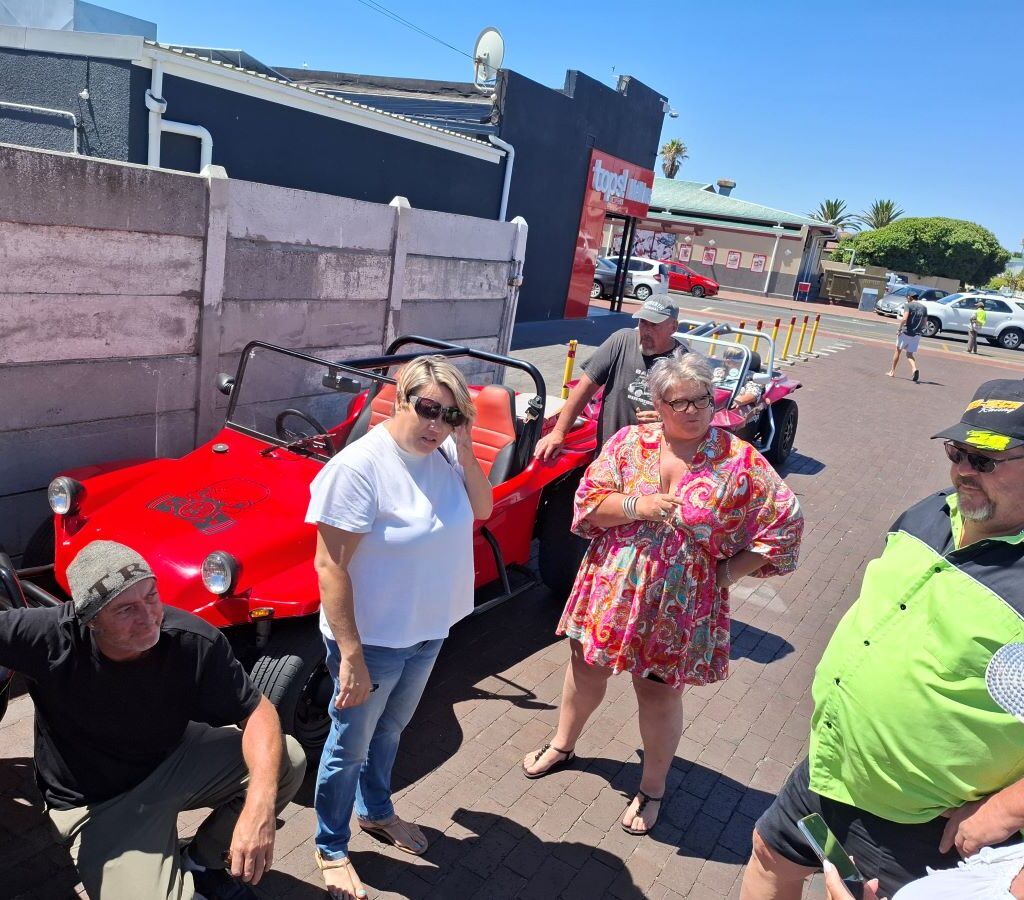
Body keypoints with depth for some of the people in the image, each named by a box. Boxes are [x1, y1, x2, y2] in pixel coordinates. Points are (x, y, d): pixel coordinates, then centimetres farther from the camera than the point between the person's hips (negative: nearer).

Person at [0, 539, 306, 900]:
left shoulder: (195, 641, -24)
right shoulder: (47, 638, -28)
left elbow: (257, 712, -20)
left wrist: (259, 803, -35)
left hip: (173, 762, 3)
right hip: (97, 805, -3)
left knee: (286, 759, -13)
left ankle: (201, 863, 10)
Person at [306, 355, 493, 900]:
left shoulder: (444, 453, -5)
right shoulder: (359, 466, -27)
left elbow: (481, 508, 2)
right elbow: (330, 567, -25)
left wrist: (464, 448, -13)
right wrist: (351, 656, -25)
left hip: (428, 632, 7)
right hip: (372, 640, -6)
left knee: (389, 730, 28)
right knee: (351, 746, 15)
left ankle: (376, 811, 53)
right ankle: (331, 850, 39)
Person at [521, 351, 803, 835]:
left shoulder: (740, 461, -12)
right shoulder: (629, 442, -6)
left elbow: (786, 522, -6)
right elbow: (587, 499, -5)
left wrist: (729, 570, -9)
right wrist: (637, 506, -23)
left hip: (680, 607, -2)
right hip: (611, 591, 3)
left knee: (659, 694, 11)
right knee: (586, 668, 20)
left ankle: (652, 788, 39)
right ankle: (562, 745, 49)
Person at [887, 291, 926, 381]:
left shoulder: (909, 305, -8)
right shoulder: (923, 308, 10)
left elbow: (904, 319, -21)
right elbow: (924, 323, 12)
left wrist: (899, 329, -11)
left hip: (906, 332, -4)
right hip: (917, 334, 5)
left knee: (898, 350, 13)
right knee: (910, 354, 12)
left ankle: (892, 371, 21)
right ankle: (914, 369, -15)